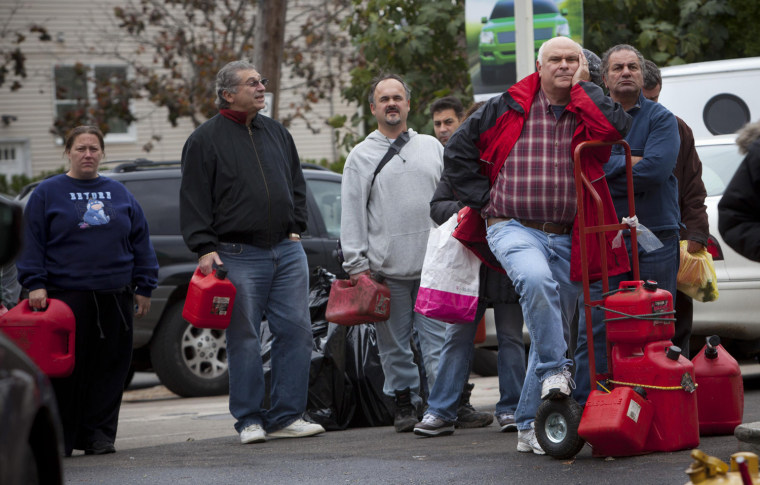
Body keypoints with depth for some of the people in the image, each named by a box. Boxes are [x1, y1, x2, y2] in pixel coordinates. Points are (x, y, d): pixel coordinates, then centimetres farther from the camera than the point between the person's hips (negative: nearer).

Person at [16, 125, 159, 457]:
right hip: (65, 297, -3)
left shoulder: (119, 194, 15)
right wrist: (35, 284, -10)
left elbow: (140, 242, 16)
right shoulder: (48, 193, 5)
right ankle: (60, 438, 2)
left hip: (114, 299, 3)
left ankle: (99, 435, 9)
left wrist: (144, 287, 10)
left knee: (110, 368, 2)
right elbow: (31, 243, 1)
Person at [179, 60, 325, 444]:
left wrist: (296, 228, 13)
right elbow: (193, 200, -3)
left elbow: (297, 185, 24)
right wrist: (204, 248, -11)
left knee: (296, 331, 0)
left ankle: (286, 416, 5)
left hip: (287, 252, 5)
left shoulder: (276, 133, 16)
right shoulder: (206, 139, -1)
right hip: (239, 256, -5)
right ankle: (249, 420, 5)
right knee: (244, 338, -3)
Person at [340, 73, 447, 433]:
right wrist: (356, 265, -4)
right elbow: (351, 215, 4)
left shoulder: (432, 147, 15)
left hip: (433, 265, 1)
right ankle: (404, 402, 11)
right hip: (387, 269, -1)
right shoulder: (361, 156, 8)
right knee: (395, 345, 2)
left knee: (437, 340, -4)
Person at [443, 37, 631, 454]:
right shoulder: (508, 108, 4)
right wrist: (482, 199, 3)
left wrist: (581, 86, -7)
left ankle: (530, 425, 16)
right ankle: (555, 371, -26)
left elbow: (617, 126, -18)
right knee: (536, 279, -37)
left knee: (555, 328, 7)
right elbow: (457, 152, 9)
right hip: (513, 228, -3)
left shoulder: (587, 110, 7)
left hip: (567, 238, 3)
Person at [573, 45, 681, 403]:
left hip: (655, 236, -1)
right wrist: (631, 162, -10)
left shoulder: (661, 119, 4)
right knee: (594, 327, -4)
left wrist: (607, 171, -7)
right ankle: (584, 405, -2)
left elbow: (655, 170, -12)